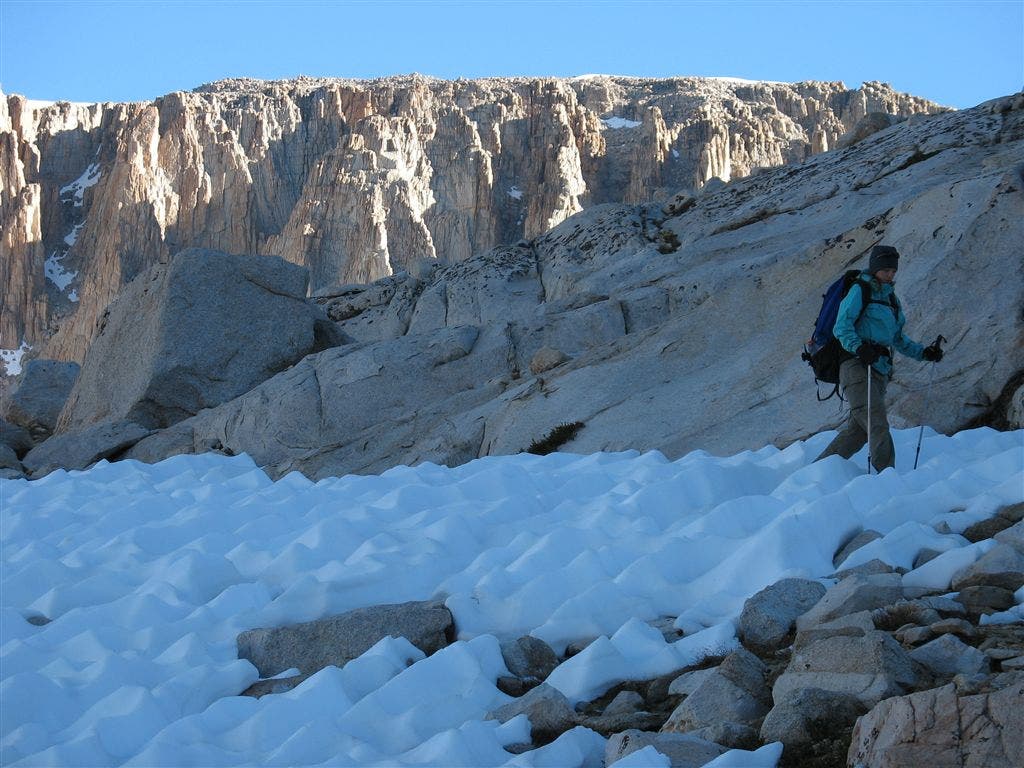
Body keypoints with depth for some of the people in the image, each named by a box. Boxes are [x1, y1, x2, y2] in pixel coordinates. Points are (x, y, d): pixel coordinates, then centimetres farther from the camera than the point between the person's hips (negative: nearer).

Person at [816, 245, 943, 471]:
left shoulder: (890, 298, 25)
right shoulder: (860, 291, 0)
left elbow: (898, 339, 31)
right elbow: (842, 327, -11)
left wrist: (924, 353, 18)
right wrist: (859, 348, -28)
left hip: (880, 371, 8)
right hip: (857, 367, -8)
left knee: (858, 431, 3)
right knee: (878, 426, -18)